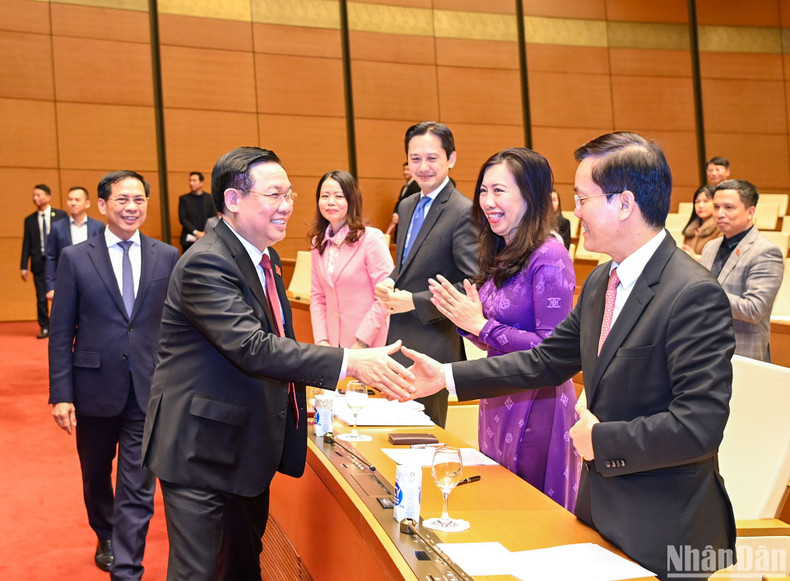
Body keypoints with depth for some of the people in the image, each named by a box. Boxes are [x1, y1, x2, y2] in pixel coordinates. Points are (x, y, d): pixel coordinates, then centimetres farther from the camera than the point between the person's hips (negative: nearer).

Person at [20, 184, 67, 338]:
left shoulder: (61, 215, 2)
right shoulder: (29, 220, 9)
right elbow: (26, 244, 8)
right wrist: (24, 267, 2)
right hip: (39, 263, 2)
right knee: (41, 298, 3)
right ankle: (45, 328, 13)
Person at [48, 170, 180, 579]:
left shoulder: (167, 257, 2)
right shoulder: (75, 258, -2)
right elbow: (61, 333, -2)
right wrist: (60, 394, -6)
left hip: (148, 391, -1)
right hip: (95, 388, 1)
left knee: (138, 487, -2)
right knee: (96, 475, 21)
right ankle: (106, 536, 47)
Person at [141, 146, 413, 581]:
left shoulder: (267, 259, 9)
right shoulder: (206, 263, -22)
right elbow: (252, 346, -32)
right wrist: (348, 363, -37)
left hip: (250, 446, 9)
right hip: (202, 452, -9)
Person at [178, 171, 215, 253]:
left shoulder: (210, 198, 8)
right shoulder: (184, 199, 7)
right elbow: (182, 219, 0)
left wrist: (206, 233, -9)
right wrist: (195, 232, -12)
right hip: (189, 239, 0)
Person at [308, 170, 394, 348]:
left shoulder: (371, 238, -10)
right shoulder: (318, 243, 6)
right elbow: (318, 296, 8)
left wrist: (361, 341, -15)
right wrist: (321, 341, -3)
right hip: (332, 343, 4)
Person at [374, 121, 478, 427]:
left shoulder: (464, 212, -14)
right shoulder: (407, 207, 13)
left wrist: (415, 301, -21)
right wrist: (390, 282, 2)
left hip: (433, 346, -8)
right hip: (399, 340, 8)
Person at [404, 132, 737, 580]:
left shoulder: (695, 295, -23)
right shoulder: (602, 281, 5)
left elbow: (699, 426, -27)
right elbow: (547, 362, 10)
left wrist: (601, 440, -17)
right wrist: (447, 376, 6)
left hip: (662, 533, -8)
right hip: (600, 508, 8)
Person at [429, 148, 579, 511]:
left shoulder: (549, 258, -17)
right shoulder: (499, 257, 8)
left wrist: (482, 325, -19)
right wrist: (463, 318, -5)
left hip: (536, 408, -8)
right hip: (497, 402, 8)